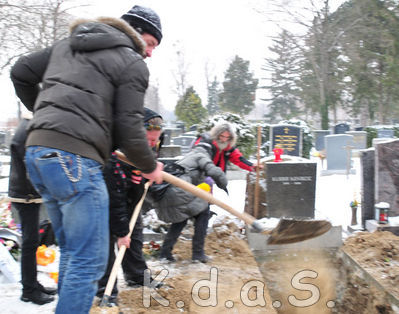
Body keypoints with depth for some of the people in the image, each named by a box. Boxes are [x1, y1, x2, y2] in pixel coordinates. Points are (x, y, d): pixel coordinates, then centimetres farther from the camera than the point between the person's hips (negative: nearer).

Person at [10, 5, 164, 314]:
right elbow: (128, 127, -5)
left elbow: (21, 72, 24)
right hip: (74, 158, -9)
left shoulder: (67, 44, 22)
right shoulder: (133, 64, 1)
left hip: (37, 151, 9)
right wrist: (150, 166, 11)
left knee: (72, 251, 19)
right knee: (89, 260, -4)